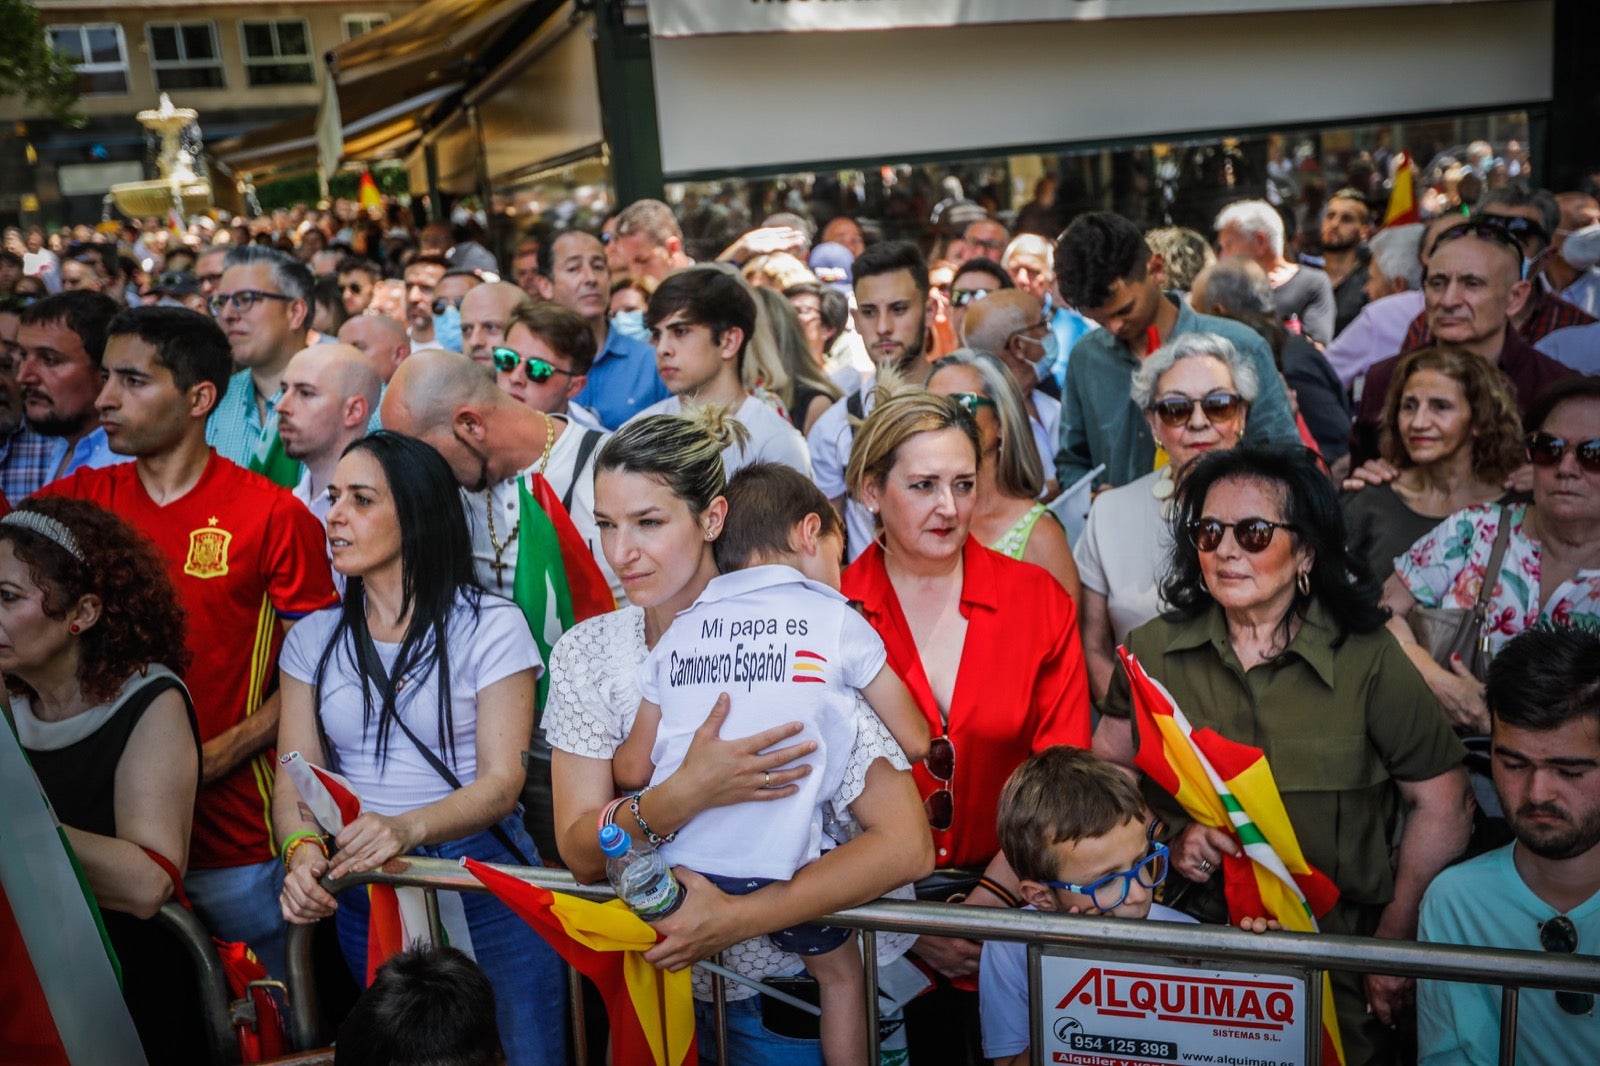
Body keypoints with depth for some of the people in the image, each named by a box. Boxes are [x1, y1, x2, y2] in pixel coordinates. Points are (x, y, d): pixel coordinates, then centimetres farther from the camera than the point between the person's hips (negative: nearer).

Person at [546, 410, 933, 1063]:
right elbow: (581, 854, -12)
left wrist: (736, 917, -29)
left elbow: (906, 845, -24)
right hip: (671, 978, 3)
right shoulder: (586, 654, -8)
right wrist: (683, 797, -31)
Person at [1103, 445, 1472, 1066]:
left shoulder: (1367, 659, -1)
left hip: (1336, 963, 0)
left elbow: (1444, 806, 1)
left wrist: (1395, 943, -1)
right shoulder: (1151, 652, 5)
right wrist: (1169, 842, -9)